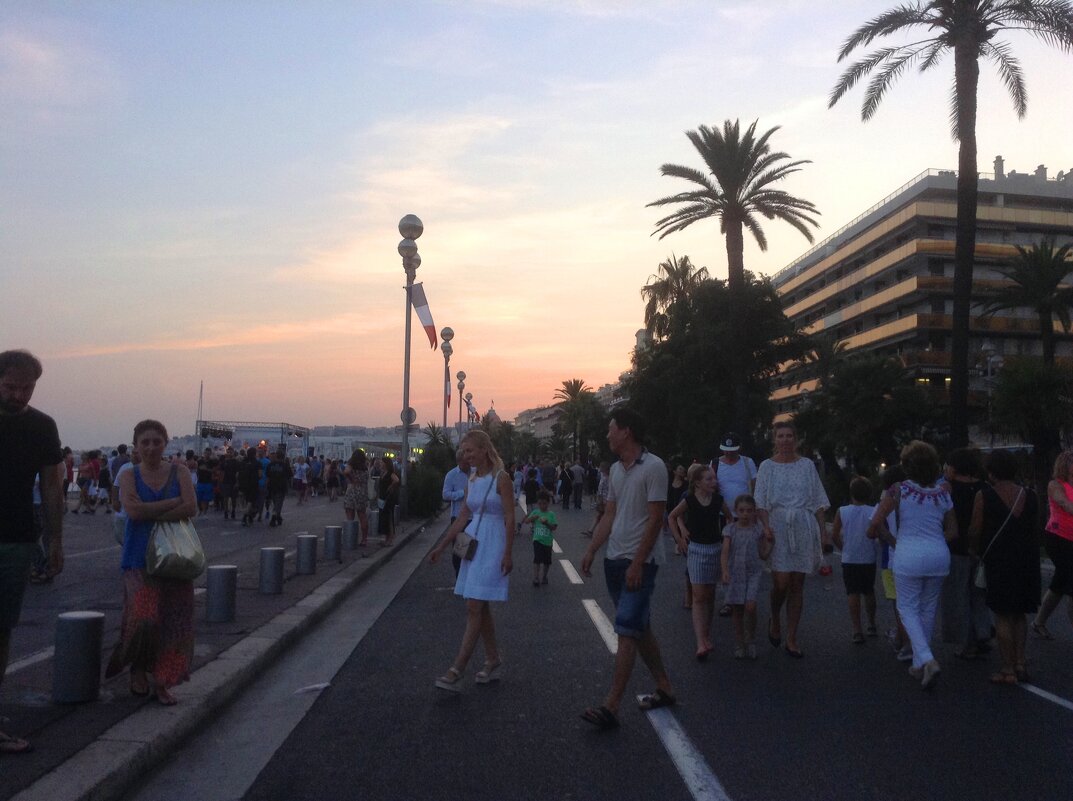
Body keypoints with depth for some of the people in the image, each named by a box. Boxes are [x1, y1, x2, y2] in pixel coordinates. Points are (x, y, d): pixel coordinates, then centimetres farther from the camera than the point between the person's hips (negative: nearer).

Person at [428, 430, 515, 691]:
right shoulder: (472, 479, 11)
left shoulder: (501, 478, -10)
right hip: (473, 542, 8)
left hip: (492, 546, -8)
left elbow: (510, 518, -12)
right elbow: (463, 517, 15)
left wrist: (507, 554, -16)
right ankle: (494, 661, 23)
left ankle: (456, 671, -8)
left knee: (474, 608, -9)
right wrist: (441, 547, 14)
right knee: (481, 607, 11)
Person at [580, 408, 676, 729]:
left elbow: (656, 519, -16)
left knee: (627, 632, -9)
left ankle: (611, 707, -7)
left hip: (640, 561, -8)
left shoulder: (653, 467, -13)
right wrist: (591, 551, 8)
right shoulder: (616, 469, 12)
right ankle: (665, 688, 27)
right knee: (639, 628, 15)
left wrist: (637, 563, -19)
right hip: (614, 559, 8)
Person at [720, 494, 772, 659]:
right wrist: (725, 571, -22)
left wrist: (769, 542, -8)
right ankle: (739, 645, 20)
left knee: (750, 607, -16)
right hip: (735, 573, 1)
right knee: (737, 611, 6)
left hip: (753, 573, 0)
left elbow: (763, 555, 7)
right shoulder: (730, 530, 0)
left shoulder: (758, 530, 2)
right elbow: (725, 553, -8)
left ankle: (751, 640, 5)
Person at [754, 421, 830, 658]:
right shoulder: (767, 466, 5)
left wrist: (823, 529, 3)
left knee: (797, 584, 3)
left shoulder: (807, 465, 9)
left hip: (803, 527, 2)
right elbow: (760, 502, 2)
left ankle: (792, 639, 12)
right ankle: (775, 620, 19)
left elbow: (818, 501, 10)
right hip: (778, 526, -2)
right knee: (781, 582, -12)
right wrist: (766, 525, -14)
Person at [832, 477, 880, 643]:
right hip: (869, 559, 1)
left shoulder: (842, 511, -6)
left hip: (849, 559, -1)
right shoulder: (873, 512, -8)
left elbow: (835, 535, -3)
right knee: (869, 591, 19)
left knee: (853, 593, 1)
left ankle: (857, 630, -7)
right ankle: (871, 625, 30)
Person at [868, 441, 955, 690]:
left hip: (908, 556, -4)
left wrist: (891, 541, 4)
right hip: (939, 555, 4)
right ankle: (919, 665, 23)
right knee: (928, 609, 14)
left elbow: (875, 522, -11)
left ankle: (927, 659, -13)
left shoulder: (899, 490, -8)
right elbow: (952, 532, 9)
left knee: (908, 608, 6)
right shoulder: (942, 493, 4)